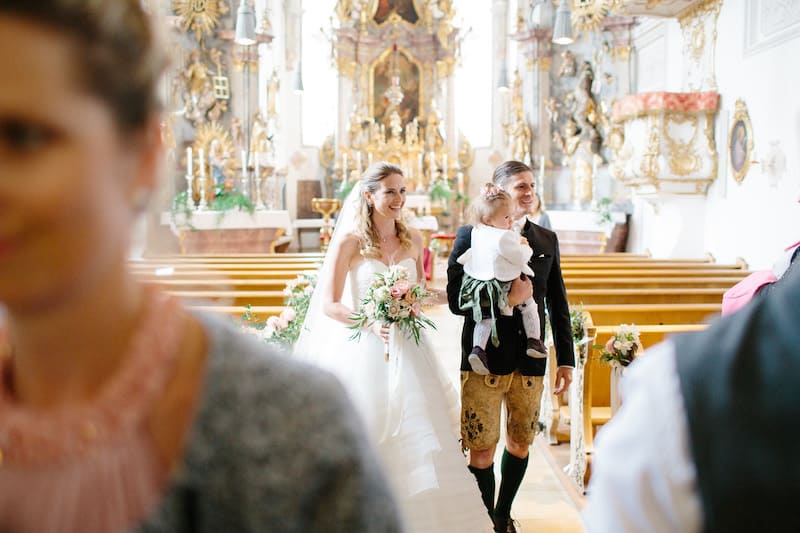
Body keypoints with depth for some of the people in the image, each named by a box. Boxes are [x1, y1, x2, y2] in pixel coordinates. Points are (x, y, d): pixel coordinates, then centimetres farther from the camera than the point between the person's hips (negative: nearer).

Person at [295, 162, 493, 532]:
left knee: (420, 441, 2)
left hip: (407, 352, 4)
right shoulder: (349, 241, -6)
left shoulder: (413, 240, 7)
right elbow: (329, 305, -8)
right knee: (370, 449, 1)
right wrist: (372, 324, -23)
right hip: (364, 351, -4)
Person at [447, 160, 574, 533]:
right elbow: (456, 301, -9)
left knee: (520, 444, 15)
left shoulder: (547, 240, 8)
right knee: (482, 449, 4)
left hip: (530, 362, 4)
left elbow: (558, 304, 11)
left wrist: (566, 359, 9)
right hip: (485, 359, -4)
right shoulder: (471, 236, -4)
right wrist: (505, 299, -22)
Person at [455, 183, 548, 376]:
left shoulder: (476, 232, 3)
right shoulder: (504, 237, -24)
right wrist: (525, 247, 4)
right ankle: (534, 342, 18)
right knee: (529, 305, 15)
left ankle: (477, 349, -1)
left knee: (484, 318, 16)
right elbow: (521, 258, -20)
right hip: (504, 286, -7)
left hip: (480, 285, 7)